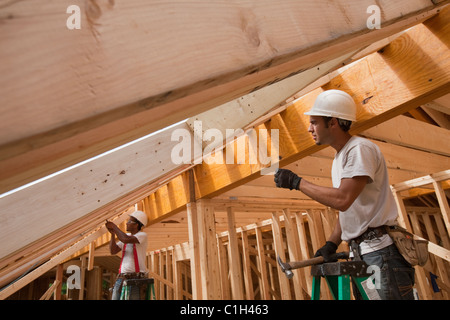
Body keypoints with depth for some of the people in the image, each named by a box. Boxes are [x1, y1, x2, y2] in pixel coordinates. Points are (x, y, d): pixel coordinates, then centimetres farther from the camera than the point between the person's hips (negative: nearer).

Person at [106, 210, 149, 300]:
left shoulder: (143, 235, -7)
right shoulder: (126, 235, 15)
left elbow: (126, 239, -24)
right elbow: (113, 251, 9)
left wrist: (114, 227, -11)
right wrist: (113, 233, -3)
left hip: (136, 278, -6)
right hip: (122, 277, 6)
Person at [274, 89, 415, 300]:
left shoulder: (360, 149, -14)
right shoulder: (339, 158, 16)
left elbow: (343, 200, -26)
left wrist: (296, 182, -17)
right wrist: (331, 244, 7)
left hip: (381, 251, -9)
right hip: (360, 253, 9)